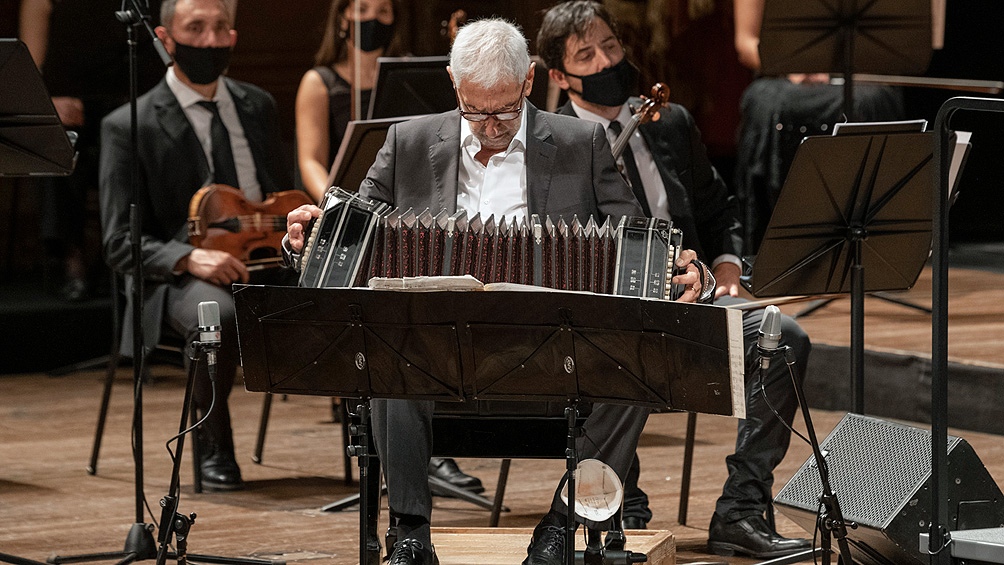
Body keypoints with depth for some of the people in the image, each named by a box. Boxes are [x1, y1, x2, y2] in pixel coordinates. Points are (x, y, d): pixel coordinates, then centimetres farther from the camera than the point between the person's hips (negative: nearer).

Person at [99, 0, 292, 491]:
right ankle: (214, 450, -16)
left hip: (264, 264, 4)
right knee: (218, 314, -40)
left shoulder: (257, 107, 15)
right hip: (180, 279, -4)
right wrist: (189, 258, -25)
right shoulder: (129, 127, -1)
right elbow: (122, 243, -5)